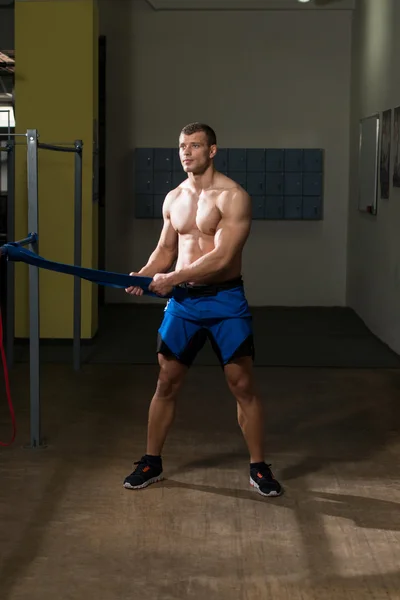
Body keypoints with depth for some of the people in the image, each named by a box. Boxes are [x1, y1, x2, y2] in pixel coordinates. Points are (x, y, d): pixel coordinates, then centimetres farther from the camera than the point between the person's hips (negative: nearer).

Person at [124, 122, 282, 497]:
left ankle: (258, 468, 11)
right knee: (166, 383, 8)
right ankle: (151, 463, 21)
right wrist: (143, 275, -6)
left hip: (225, 300, -5)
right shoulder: (173, 199, 8)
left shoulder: (233, 197, -13)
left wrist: (172, 278, -23)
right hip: (183, 300, 5)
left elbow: (222, 258, -21)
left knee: (242, 385, -1)